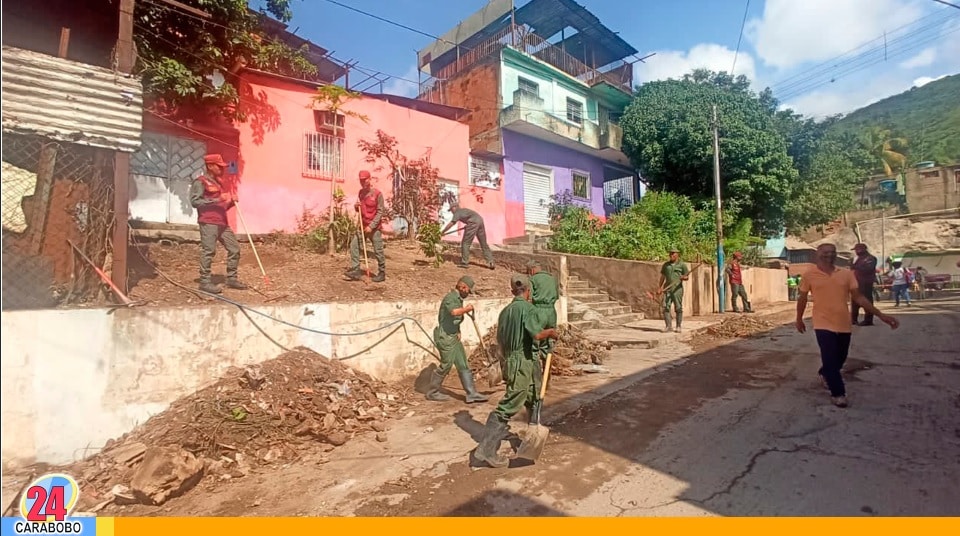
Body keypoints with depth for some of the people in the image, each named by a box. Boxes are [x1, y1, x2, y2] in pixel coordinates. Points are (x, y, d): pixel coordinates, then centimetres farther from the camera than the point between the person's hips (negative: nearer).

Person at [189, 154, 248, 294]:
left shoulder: (218, 182, 23)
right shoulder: (200, 182, -3)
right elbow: (195, 201, -15)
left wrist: (231, 201, 7)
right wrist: (217, 199, -20)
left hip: (222, 222, 8)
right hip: (208, 222, -8)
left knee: (235, 249, 6)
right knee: (208, 251, -8)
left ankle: (232, 279, 15)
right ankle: (204, 282, 0)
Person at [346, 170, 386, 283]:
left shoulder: (377, 194, -11)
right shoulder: (361, 192, 10)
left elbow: (380, 212, -13)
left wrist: (371, 226, -18)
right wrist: (356, 206, -4)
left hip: (374, 227, -6)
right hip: (362, 226, 7)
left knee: (378, 251, -1)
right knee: (354, 245, -1)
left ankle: (382, 273, 10)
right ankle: (355, 270, 2)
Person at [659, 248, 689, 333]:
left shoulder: (682, 264, 3)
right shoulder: (666, 265, 13)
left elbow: (687, 277, 4)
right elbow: (662, 277, 17)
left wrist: (683, 277, -19)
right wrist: (660, 288, 10)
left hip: (677, 289, -3)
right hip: (667, 289, 3)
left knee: (678, 308, 1)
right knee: (665, 307, -6)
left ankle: (678, 327, 12)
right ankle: (669, 326, -1)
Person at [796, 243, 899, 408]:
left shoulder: (847, 274, 3)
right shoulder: (810, 275, -4)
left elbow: (858, 297, 6)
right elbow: (802, 298, 6)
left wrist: (881, 315, -1)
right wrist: (799, 319, 12)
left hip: (844, 324, 4)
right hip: (823, 324, -4)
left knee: (840, 358, 16)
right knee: (830, 360, -5)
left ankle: (824, 374, 45)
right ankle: (838, 393, 10)